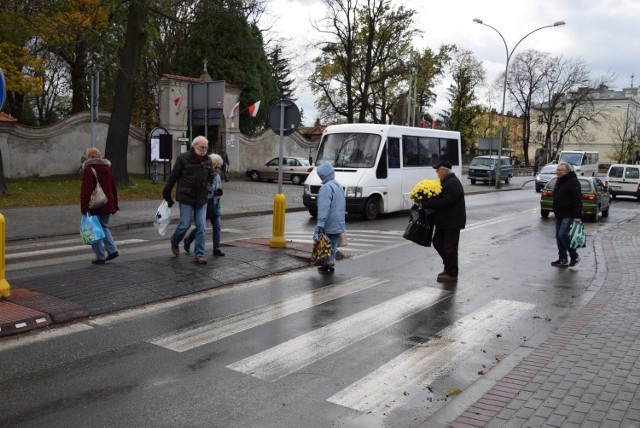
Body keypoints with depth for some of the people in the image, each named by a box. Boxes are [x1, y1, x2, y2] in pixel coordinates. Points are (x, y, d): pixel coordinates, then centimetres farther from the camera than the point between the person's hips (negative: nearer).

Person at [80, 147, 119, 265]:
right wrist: (114, 205, 21)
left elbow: (85, 191, -16)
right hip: (107, 205, 7)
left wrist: (84, 208, -15)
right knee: (104, 227, 21)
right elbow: (114, 189, 16)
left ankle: (100, 257, 4)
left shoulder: (88, 170, -11)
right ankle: (112, 250, 9)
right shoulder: (107, 169, 12)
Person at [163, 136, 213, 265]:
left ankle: (199, 255, 6)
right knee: (185, 225, 1)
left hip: (202, 200, 4)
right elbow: (173, 176, -2)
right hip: (186, 198, -4)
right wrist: (167, 195, 2)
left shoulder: (208, 160, 7)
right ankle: (174, 242, 32)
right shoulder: (183, 158, -7)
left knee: (201, 227, 1)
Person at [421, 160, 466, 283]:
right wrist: (426, 203, 2)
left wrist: (425, 204, -26)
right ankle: (448, 267, 27)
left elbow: (445, 201, -29)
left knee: (450, 248, -3)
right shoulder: (446, 181, 14)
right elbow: (439, 198, 21)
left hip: (452, 221, -10)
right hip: (444, 220, 10)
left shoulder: (453, 184, -19)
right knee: (437, 242, 15)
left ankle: (452, 274, 8)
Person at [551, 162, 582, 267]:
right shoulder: (558, 181, 16)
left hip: (569, 215, -10)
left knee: (563, 234, -15)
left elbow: (577, 200, -20)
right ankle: (562, 259, 16)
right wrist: (556, 212, 23)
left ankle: (574, 256, 0)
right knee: (558, 236, 8)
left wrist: (577, 216, -24)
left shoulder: (573, 182, -14)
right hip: (559, 215, 10)